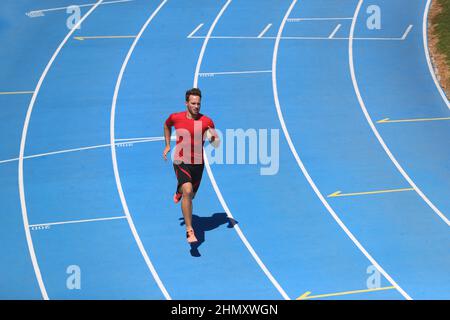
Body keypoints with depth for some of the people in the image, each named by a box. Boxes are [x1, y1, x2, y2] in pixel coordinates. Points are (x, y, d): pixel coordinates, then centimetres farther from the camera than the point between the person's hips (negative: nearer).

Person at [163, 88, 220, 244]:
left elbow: (215, 143, 3)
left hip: (198, 163, 3)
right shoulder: (175, 117, -6)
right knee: (188, 192, -25)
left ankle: (179, 192, 59)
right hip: (181, 162, -3)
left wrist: (214, 138, -20)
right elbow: (166, 125, 18)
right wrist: (167, 145, 12)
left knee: (191, 195, 19)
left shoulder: (207, 121, -6)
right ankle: (189, 231, -19)